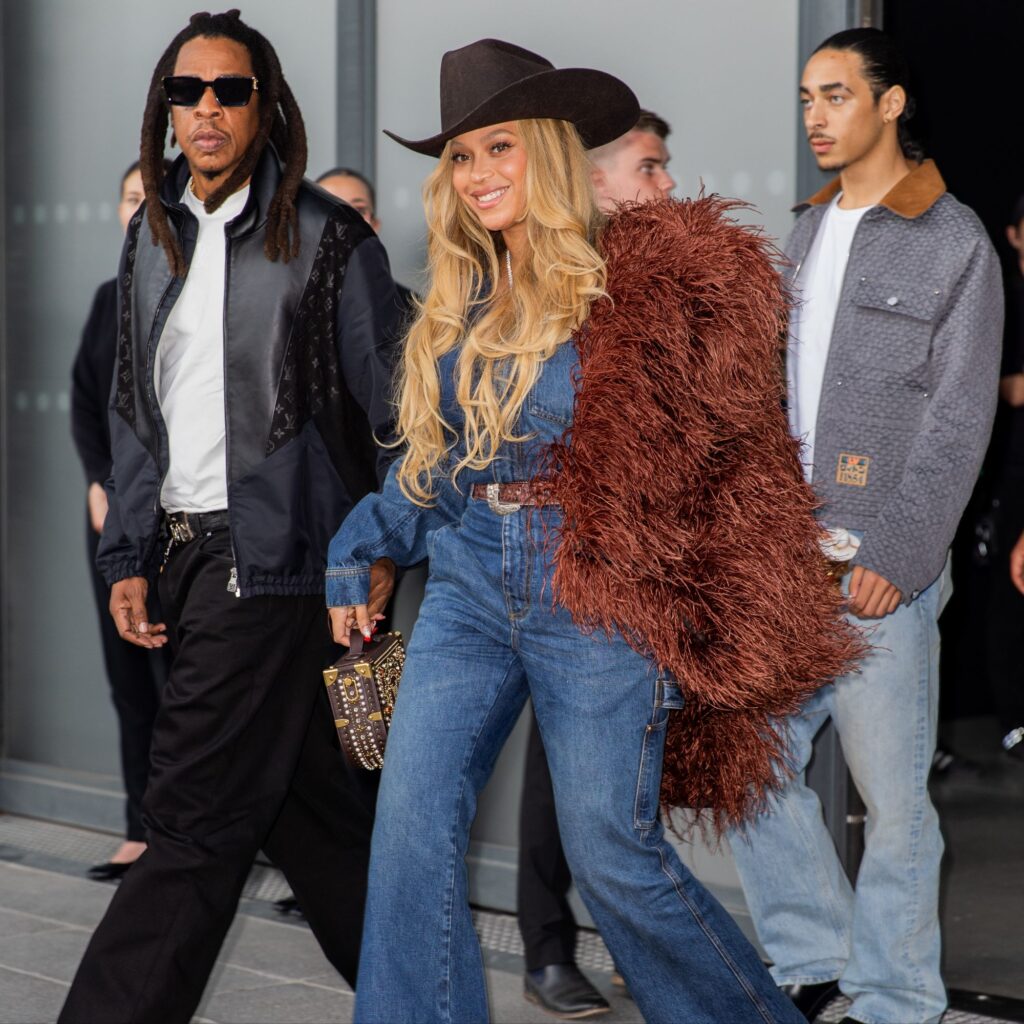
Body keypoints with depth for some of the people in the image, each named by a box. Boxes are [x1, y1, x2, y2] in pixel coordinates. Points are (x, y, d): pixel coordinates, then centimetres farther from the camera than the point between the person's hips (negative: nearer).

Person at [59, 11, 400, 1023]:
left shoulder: (328, 238, -6)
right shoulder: (153, 235, 13)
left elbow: (390, 410, -5)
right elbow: (134, 408, 17)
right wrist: (128, 554, 10)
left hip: (273, 553, -7)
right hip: (188, 553, 7)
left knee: (194, 819, -8)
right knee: (311, 804, 13)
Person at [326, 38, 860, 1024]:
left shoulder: (635, 282, -7)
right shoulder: (460, 300, 12)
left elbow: (706, 442, -5)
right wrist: (357, 551, 20)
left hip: (595, 603, -6)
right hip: (469, 590, 6)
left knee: (613, 855, -1)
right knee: (411, 829, -5)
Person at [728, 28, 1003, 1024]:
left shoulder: (953, 242, -4)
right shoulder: (806, 233, 15)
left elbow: (958, 420, -9)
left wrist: (893, 555, -15)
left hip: (879, 566, -6)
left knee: (891, 793, -1)